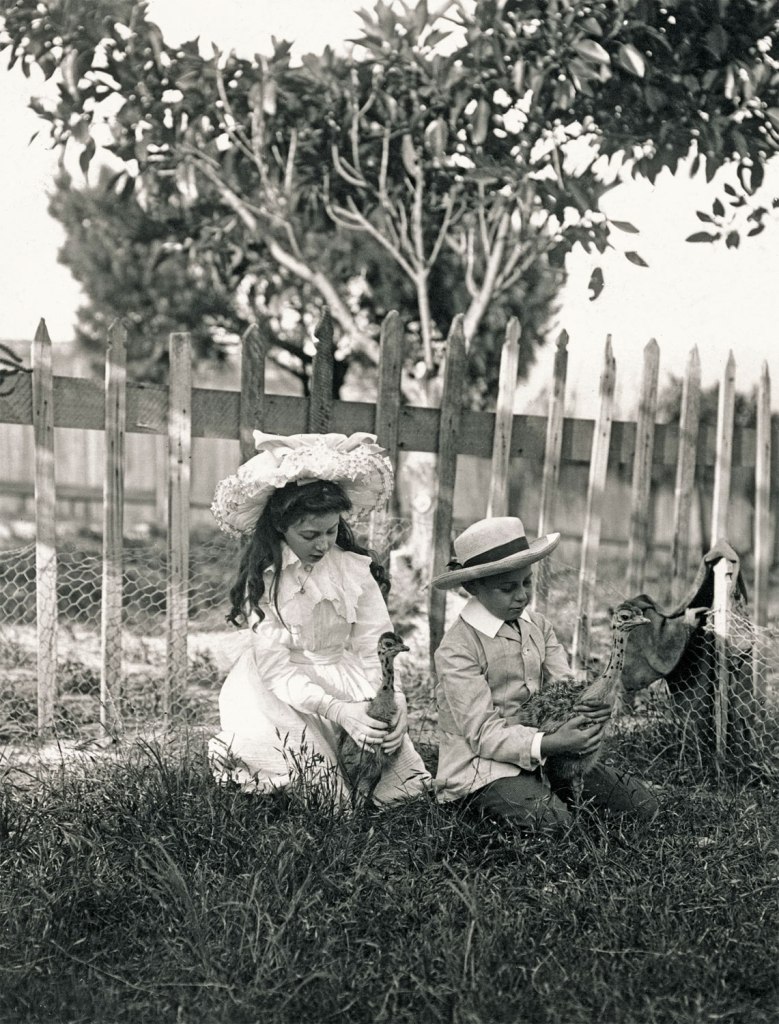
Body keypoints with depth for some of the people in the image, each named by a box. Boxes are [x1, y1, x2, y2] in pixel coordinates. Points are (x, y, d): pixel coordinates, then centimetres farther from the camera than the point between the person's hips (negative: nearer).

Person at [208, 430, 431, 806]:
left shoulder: (356, 570, -3)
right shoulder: (263, 579, -12)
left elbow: (373, 651, -2)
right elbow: (275, 669, -16)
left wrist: (394, 701, -23)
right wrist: (337, 710, -31)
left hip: (345, 684, 3)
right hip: (280, 692, -3)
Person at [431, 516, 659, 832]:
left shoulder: (538, 626, 8)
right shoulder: (457, 650, -16)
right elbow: (482, 734, -20)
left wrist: (589, 707, -23)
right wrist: (551, 743, -34)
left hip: (541, 756, 7)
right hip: (483, 767, -6)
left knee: (643, 805, -2)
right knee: (557, 825, -32)